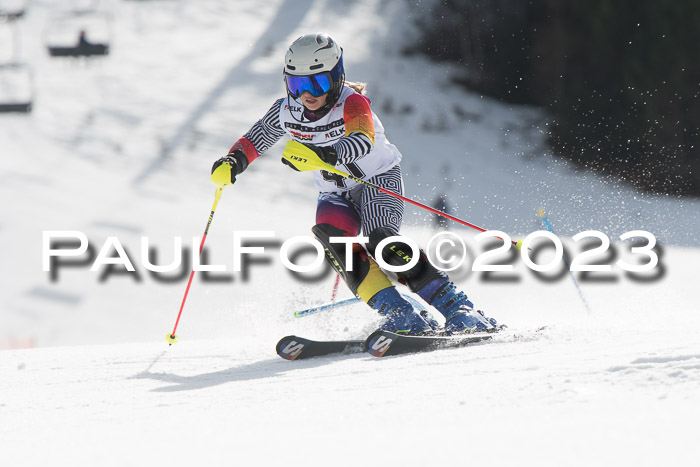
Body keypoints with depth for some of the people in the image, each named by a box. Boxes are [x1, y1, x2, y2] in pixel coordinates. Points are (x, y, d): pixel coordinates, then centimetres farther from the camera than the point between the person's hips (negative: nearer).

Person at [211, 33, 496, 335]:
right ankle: (400, 315, -32)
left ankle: (454, 307, -25)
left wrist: (326, 154, -66)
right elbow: (253, 140, 8)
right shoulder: (286, 111, -9)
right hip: (336, 195, 5)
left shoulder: (351, 103, -25)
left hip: (379, 179, -5)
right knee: (331, 237, -27)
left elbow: (363, 140, -46)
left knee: (382, 242, -31)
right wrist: (232, 162, -13)